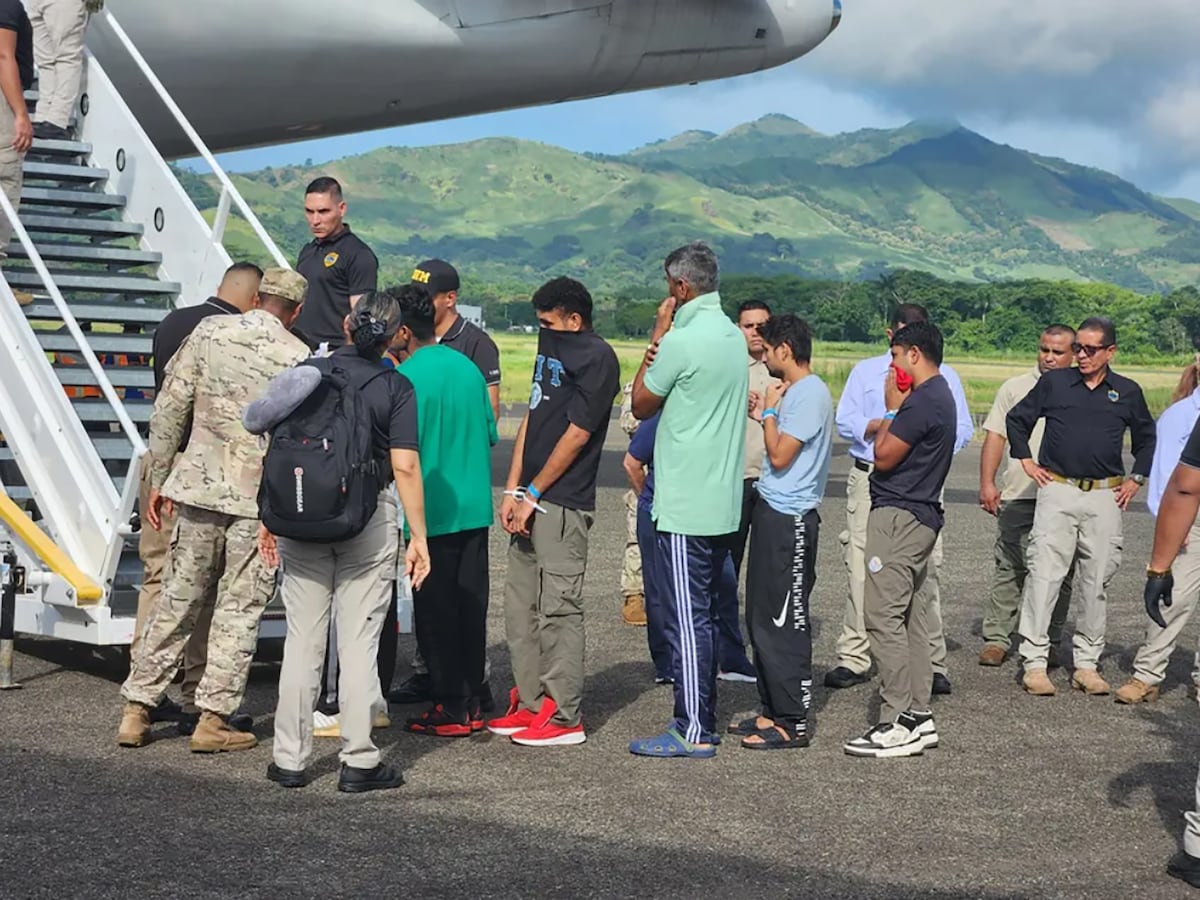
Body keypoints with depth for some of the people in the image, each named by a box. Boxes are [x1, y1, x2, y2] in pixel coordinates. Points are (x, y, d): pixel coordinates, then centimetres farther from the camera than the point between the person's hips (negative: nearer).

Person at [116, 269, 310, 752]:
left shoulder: (208, 332, 2)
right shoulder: (298, 359, -6)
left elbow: (169, 409, 2)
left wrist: (159, 479, 10)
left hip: (200, 485, 3)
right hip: (262, 497, -3)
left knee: (178, 599, 13)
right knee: (240, 608, 6)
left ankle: (137, 709, 15)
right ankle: (212, 718, 6)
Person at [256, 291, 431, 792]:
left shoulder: (305, 373, 3)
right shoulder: (395, 388, -5)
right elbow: (405, 468, -11)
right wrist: (418, 536, -6)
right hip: (369, 521, -2)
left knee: (302, 640, 9)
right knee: (359, 643, 3)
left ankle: (290, 759, 13)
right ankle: (359, 762, 6)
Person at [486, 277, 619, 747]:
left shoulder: (596, 358, -10)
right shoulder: (551, 347, 17)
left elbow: (576, 435, -13)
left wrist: (534, 494, -10)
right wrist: (513, 490, 8)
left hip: (563, 505, -9)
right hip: (532, 501, 9)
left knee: (559, 608, -5)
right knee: (519, 604, 12)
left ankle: (564, 717, 1)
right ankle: (531, 703, 20)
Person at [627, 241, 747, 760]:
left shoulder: (682, 341, -16)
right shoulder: (733, 337, 12)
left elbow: (641, 405, -3)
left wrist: (658, 335, 2)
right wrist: (661, 352, -2)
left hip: (685, 505, -9)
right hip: (723, 503, 9)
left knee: (688, 618, -5)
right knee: (701, 615, 15)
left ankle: (693, 732, -3)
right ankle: (699, 720, 20)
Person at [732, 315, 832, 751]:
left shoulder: (810, 394, -15)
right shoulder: (795, 392, 16)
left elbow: (780, 456, -19)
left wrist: (769, 412, -7)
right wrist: (764, 416, 14)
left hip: (789, 519, -11)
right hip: (773, 514, 11)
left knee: (783, 624, -7)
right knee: (761, 618, 15)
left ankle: (793, 723, -3)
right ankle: (772, 711, 22)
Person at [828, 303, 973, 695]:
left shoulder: (944, 377, 14)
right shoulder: (866, 372, 14)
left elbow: (963, 428, 6)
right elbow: (846, 422, 4)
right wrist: (883, 424, -12)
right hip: (870, 480, 1)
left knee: (925, 572, -6)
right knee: (862, 570, -1)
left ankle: (932, 663, -1)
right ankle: (853, 659, 5)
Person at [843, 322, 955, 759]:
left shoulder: (921, 402, -17)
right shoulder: (940, 395, 17)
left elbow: (884, 456, -13)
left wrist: (891, 409, -6)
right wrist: (895, 413, 11)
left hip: (898, 517, -11)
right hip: (921, 515, 11)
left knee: (884, 617, -10)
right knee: (913, 618, 12)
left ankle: (898, 725, -12)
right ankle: (918, 715, 15)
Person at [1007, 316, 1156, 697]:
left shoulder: (1128, 392, 7)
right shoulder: (1054, 383, 2)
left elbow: (1146, 437, 22)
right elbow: (1017, 419, 15)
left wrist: (1136, 479, 13)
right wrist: (1026, 460, 8)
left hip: (1105, 497, 2)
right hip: (1057, 491, -2)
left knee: (1096, 582, 5)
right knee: (1044, 575, -7)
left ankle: (1087, 663, 14)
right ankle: (1034, 662, -4)